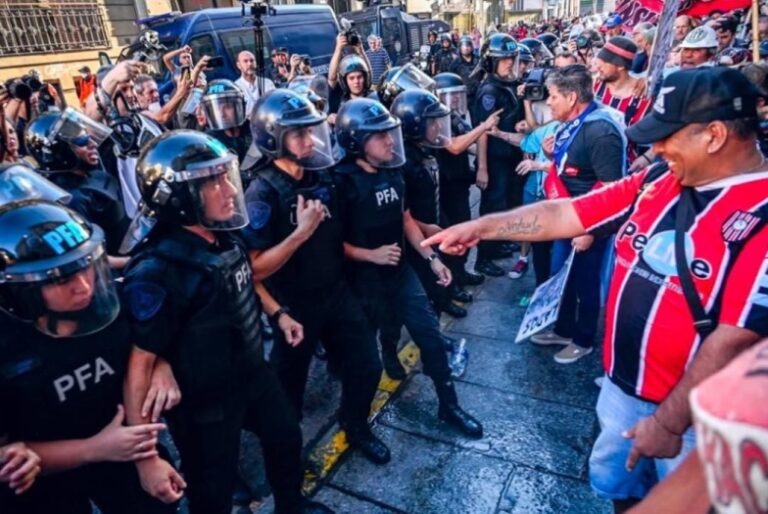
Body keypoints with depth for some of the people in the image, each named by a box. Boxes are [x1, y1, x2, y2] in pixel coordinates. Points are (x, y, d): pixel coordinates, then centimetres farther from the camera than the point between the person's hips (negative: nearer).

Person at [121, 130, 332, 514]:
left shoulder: (225, 239, -7)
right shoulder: (157, 273, -30)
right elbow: (137, 366, -28)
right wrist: (146, 458, -25)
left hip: (253, 373, 8)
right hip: (205, 404, -7)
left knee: (286, 439, 27)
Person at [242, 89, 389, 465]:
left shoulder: (322, 177, -1)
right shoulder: (262, 193, -20)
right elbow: (255, 269, -23)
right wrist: (301, 232, -29)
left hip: (336, 293, 6)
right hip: (295, 306, -5)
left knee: (367, 365, 13)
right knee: (290, 387, 13)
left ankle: (356, 426, 41)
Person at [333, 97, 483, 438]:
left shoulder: (392, 173, 3)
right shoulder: (343, 181, -18)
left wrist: (431, 257, 4)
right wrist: (371, 255, -25)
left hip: (400, 271, 6)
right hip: (364, 279, -5)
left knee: (431, 337, 7)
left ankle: (449, 406, 27)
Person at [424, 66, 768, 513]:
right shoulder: (656, 182, -2)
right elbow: (562, 215, -1)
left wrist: (669, 422, -19)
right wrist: (481, 226, -3)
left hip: (694, 409, -6)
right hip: (623, 383, 6)